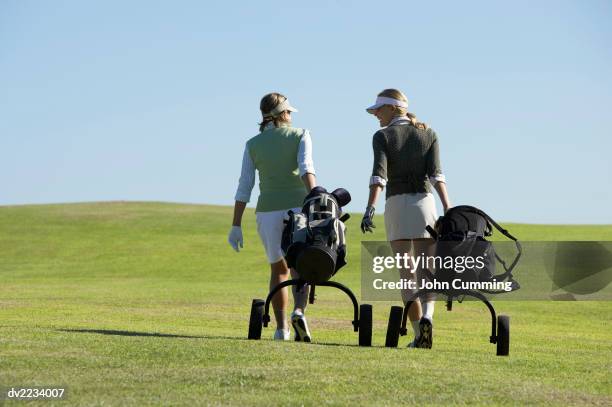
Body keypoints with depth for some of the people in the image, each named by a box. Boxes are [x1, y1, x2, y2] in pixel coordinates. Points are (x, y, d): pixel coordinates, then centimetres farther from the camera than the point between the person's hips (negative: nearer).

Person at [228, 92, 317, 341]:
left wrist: (236, 226, 2)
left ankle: (281, 328, 15)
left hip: (268, 211, 2)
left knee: (279, 269, 20)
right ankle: (299, 311, -32)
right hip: (297, 207, -2)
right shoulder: (300, 136, 2)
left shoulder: (253, 144, 7)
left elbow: (244, 187, 1)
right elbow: (306, 169, -16)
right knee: (299, 270, -2)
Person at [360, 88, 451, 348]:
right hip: (424, 202, 2)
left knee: (407, 275, 4)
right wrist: (448, 209, -12)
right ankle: (426, 318, -27)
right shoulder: (429, 134, 9)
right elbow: (436, 174, -4)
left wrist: (370, 208, -23)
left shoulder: (382, 136, 0)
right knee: (426, 273, 1)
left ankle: (418, 336, -2)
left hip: (396, 205, -2)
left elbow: (379, 175, -15)